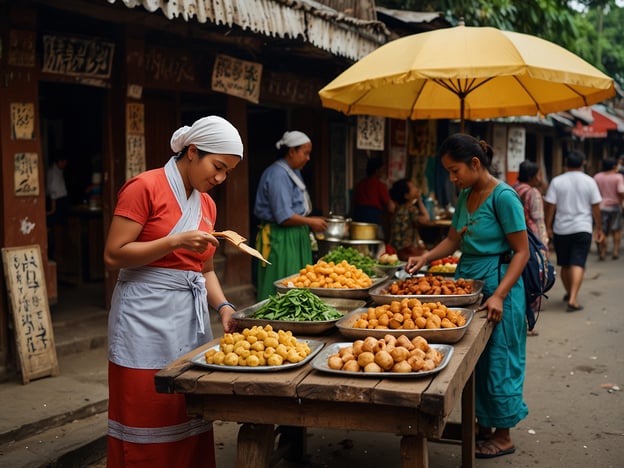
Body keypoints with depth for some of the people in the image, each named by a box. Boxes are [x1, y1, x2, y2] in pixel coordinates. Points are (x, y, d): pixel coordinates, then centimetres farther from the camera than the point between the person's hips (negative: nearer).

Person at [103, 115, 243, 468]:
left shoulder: (207, 204, 13)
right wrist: (176, 242, -19)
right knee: (148, 423, 1)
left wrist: (223, 307, 3)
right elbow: (114, 255, -13)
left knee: (190, 420, 10)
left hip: (191, 317, 7)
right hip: (147, 318, -7)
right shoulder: (145, 187, -9)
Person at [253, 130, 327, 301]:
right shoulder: (278, 174, -16)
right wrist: (311, 222, -10)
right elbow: (284, 217, -20)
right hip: (281, 240, -10)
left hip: (296, 238, 10)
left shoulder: (293, 172, 15)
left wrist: (311, 221, 10)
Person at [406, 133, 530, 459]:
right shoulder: (465, 196, 7)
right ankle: (483, 424, 31)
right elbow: (453, 240, 18)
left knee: (497, 360, 3)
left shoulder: (503, 196, -16)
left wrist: (499, 295, -25)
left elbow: (522, 251, -17)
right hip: (467, 282, 8)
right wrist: (425, 258, 1)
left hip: (498, 284, -8)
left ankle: (503, 436, 19)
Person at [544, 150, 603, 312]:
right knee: (578, 264, -7)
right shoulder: (589, 182, -1)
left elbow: (550, 206, -5)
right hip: (582, 229, -1)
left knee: (565, 265, 15)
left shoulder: (557, 181, -2)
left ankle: (569, 293, 33)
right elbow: (595, 207, 1)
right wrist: (599, 228, 11)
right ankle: (573, 299, -19)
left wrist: (548, 227, 4)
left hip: (561, 230, 1)